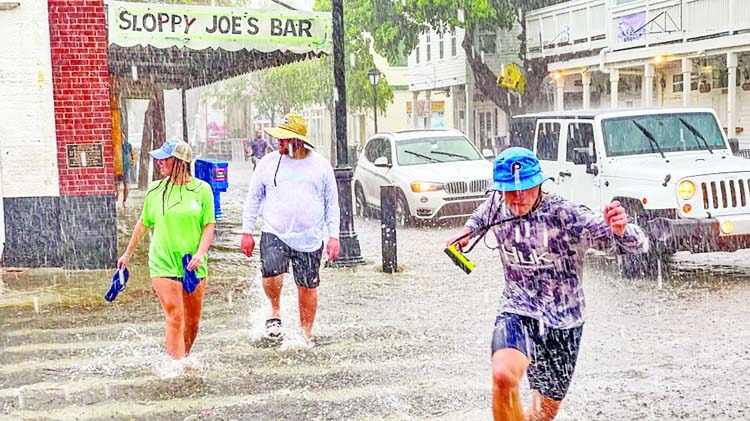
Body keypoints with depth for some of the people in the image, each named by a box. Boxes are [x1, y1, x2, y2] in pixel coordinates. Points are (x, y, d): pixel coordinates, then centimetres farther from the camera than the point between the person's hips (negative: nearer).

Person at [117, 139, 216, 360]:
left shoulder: (202, 189, -1)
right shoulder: (155, 190, 2)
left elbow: (209, 225, 1)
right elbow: (143, 223, 14)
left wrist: (200, 253, -15)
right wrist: (127, 254, 21)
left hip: (194, 267, 1)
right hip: (163, 265, -1)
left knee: (193, 321, 8)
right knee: (175, 317, -11)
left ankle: (184, 358, 28)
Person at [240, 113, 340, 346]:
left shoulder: (320, 165, 3)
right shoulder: (268, 163, 3)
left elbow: (332, 203, 8)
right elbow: (253, 199, 10)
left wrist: (334, 236, 2)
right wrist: (247, 232, 6)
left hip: (310, 239, 1)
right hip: (274, 234, 0)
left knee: (308, 288, 6)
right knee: (271, 273, -25)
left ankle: (307, 332, 25)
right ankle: (275, 311, 3)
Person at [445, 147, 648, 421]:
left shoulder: (565, 215, -22)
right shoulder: (496, 205, -9)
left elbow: (638, 246, -30)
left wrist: (620, 229, -51)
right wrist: (468, 229, 3)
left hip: (563, 323, 0)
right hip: (517, 313, 1)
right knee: (503, 375, -32)